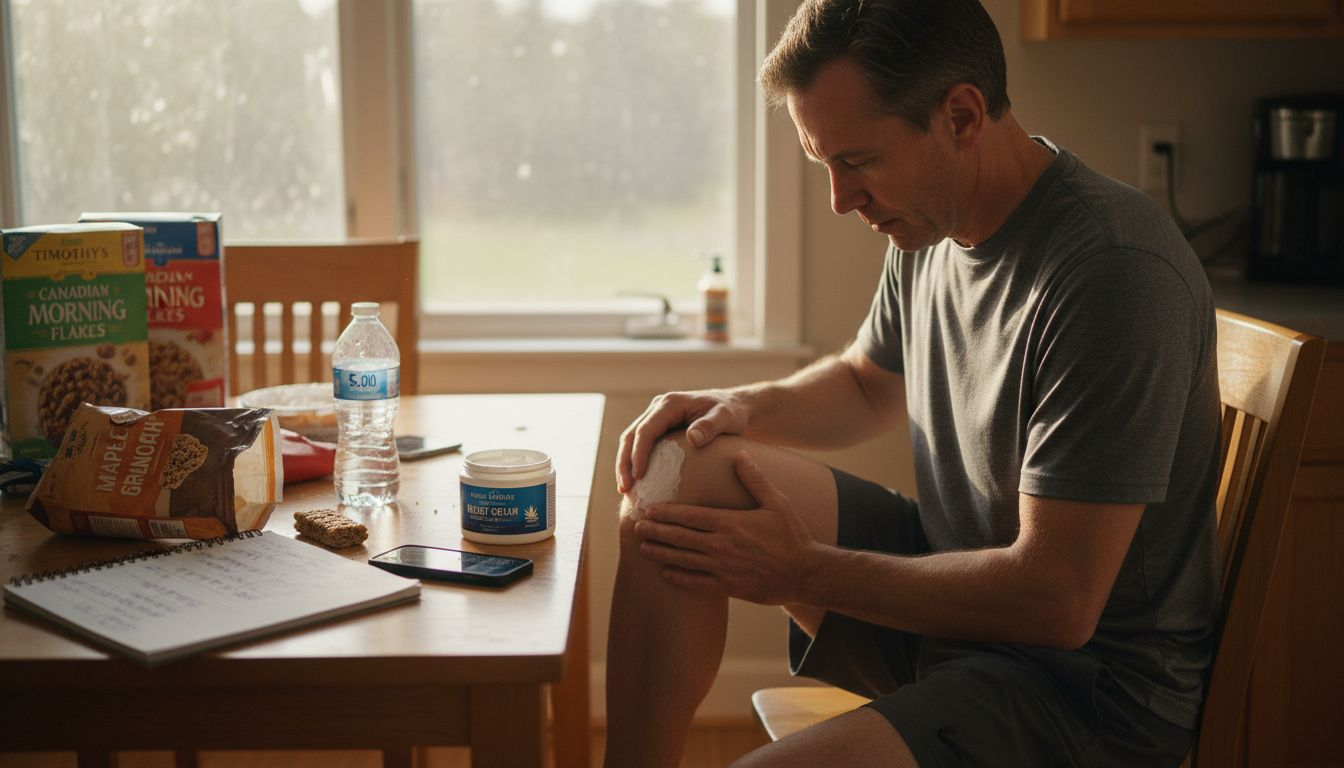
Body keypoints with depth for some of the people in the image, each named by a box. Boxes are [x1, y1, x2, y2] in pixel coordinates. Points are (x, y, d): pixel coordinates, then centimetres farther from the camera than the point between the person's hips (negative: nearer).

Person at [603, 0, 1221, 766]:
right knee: (676, 474, -5)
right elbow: (869, 383, 22)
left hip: (1087, 678, -8)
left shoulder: (1115, 271, -26)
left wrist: (803, 569, -19)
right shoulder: (933, 223, 1)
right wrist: (748, 406, 0)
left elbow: (1056, 601, -26)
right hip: (953, 573, 9)